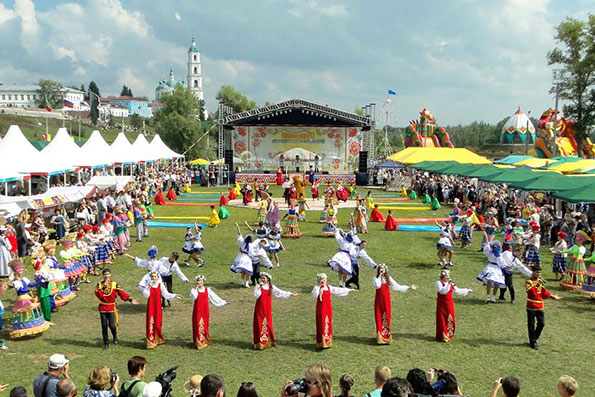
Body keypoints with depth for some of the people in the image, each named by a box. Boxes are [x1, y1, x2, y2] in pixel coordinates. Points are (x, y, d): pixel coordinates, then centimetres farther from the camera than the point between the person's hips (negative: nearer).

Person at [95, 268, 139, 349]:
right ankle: (106, 343, 17)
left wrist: (130, 299, -15)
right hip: (102, 308, 2)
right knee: (104, 326, 3)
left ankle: (115, 337, 21)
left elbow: (121, 293, -5)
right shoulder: (99, 285, 2)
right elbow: (98, 294, -14)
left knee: (111, 325, -11)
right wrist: (104, 286, -23)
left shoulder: (115, 284, 0)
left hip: (112, 307, -1)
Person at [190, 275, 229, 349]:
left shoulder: (207, 290, 5)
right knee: (198, 326, -4)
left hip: (205, 310, 2)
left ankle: (205, 341, 18)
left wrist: (223, 302, 3)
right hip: (197, 311, -2)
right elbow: (193, 297, -20)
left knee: (205, 325, 6)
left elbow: (214, 297, 6)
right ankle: (198, 342, 4)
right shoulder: (194, 290, -1)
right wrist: (196, 288, -19)